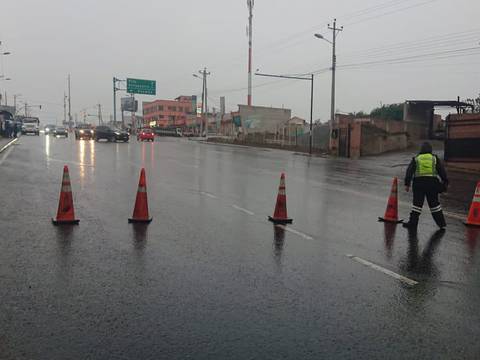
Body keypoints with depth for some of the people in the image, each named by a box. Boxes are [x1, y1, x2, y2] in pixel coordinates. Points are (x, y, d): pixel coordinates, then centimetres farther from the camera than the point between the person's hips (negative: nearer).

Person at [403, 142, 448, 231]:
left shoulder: (416, 159, 8)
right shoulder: (435, 158, 10)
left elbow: (409, 172, 2)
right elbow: (442, 171, 7)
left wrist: (407, 184, 1)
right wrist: (445, 183, 11)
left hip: (419, 183, -1)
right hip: (432, 183, 1)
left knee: (417, 203, 2)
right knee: (434, 203, 11)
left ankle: (413, 223, 1)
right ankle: (442, 224, 17)